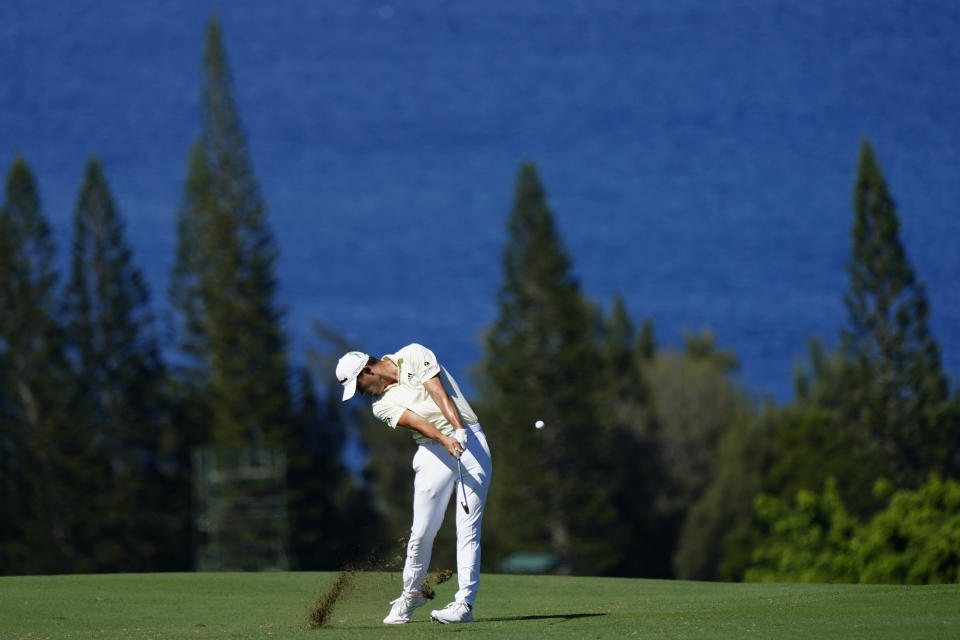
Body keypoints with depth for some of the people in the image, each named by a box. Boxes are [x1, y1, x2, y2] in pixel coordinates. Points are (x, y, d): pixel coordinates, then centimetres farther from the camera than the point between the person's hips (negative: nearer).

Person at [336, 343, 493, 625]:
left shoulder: (413, 356, 3)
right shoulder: (382, 405, 7)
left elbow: (439, 393, -9)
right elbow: (415, 421, -11)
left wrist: (460, 431, -23)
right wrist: (445, 440, -30)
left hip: (470, 439, -3)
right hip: (434, 451, 3)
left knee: (468, 528, -9)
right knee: (422, 530, -3)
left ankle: (465, 603, -12)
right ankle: (411, 594, 18)